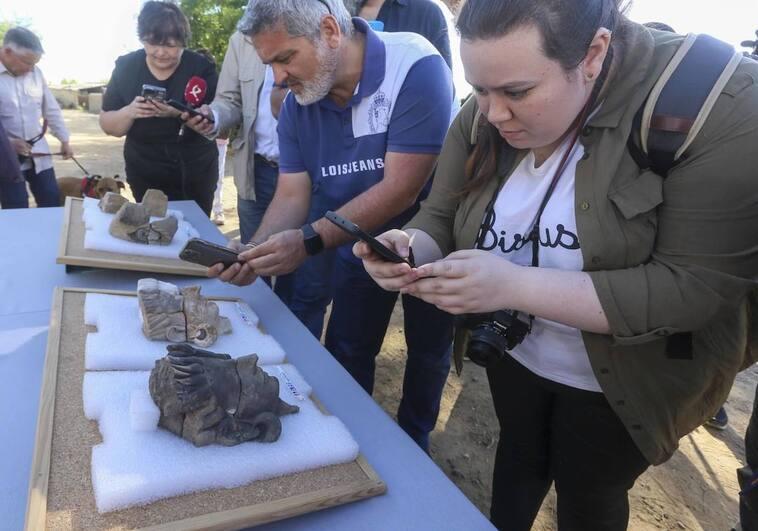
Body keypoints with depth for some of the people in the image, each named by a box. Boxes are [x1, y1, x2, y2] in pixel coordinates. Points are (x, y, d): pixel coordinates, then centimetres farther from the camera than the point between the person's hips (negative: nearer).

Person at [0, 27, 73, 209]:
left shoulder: (35, 72, 4)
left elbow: (51, 109, 12)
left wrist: (64, 140, 13)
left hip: (38, 153, 5)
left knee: (52, 202, 10)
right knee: (17, 213, 1)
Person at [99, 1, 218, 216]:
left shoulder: (201, 67, -8)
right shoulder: (126, 67, -4)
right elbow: (107, 126, 0)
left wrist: (181, 113, -29)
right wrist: (129, 112, -20)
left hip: (197, 174, -1)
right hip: (146, 177, 1)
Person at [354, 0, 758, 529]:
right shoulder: (485, 114, -13)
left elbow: (696, 287, -30)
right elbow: (440, 216, -6)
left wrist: (515, 285, -40)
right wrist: (412, 248, -30)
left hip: (620, 378, -3)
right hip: (513, 350, 4)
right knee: (519, 458, 28)